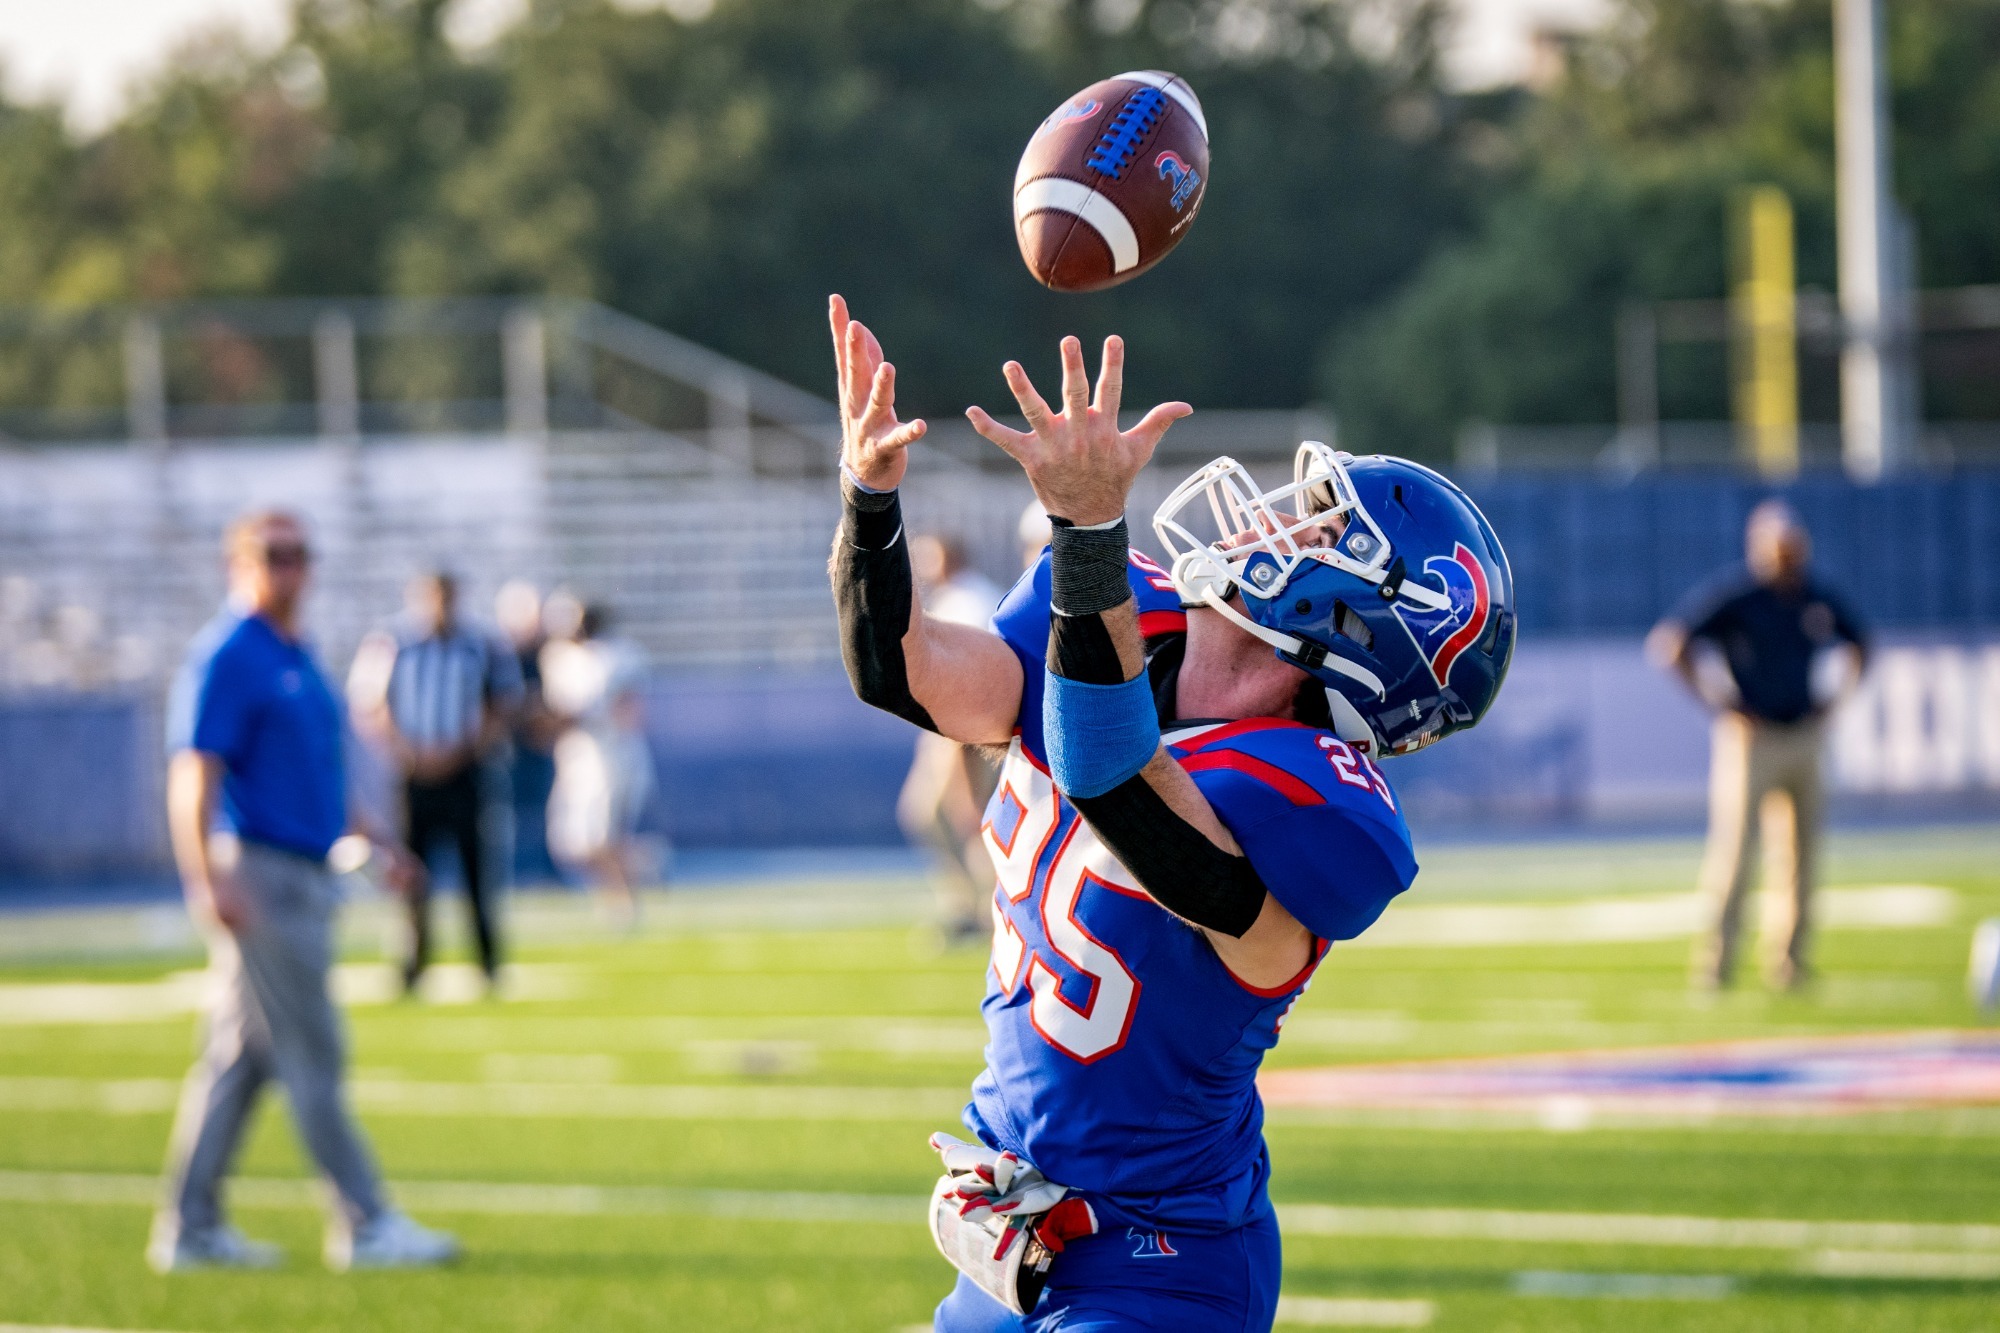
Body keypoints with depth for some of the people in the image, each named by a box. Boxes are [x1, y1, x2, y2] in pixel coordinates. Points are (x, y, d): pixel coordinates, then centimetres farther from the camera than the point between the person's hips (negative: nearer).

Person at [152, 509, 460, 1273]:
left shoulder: (296, 656, 18)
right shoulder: (227, 656, -11)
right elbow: (194, 774, -19)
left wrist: (373, 839, 22)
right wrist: (209, 881, -29)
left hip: (302, 879, 10)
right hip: (257, 877, -10)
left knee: (240, 1058, 10)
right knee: (311, 1056, -7)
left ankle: (189, 1229, 13)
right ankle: (364, 1225, -6)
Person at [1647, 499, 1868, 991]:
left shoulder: (1819, 598, 7)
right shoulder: (1732, 594, -11)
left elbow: (1856, 642, 25)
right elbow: (1668, 642, -17)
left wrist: (1832, 696, 11)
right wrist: (1721, 702, -15)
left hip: (1805, 739, 6)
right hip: (1750, 740, -6)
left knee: (1798, 853, 6)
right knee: (1735, 846, -10)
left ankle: (1788, 964, 13)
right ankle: (1715, 963, -5)